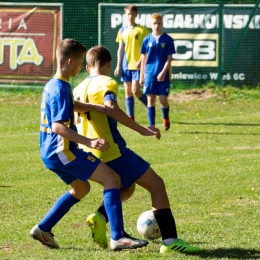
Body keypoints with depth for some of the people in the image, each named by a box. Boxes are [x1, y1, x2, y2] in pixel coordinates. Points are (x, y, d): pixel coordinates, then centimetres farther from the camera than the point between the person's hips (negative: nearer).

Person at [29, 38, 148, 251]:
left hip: (52, 153, 10)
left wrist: (93, 107, 8)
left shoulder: (53, 86, 13)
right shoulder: (60, 89, -18)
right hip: (62, 151, -10)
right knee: (112, 179, -12)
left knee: (81, 188, 28)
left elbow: (73, 106, 29)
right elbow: (58, 126, -27)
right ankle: (118, 237, -18)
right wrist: (89, 142, -33)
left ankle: (43, 229, 26)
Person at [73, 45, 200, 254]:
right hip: (113, 151, -8)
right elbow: (111, 107, -28)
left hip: (92, 152, 8)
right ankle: (170, 240, -13)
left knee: (126, 187, 29)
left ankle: (100, 217, 2)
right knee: (156, 184, -2)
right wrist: (142, 130, -29)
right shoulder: (107, 83, -8)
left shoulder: (79, 88, 15)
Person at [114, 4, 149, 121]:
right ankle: (130, 118, 9)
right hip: (126, 66, 5)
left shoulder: (142, 30, -4)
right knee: (127, 91, 5)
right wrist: (118, 65, 8)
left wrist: (140, 61, -18)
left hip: (137, 65, -5)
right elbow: (120, 49, 13)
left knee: (135, 90, -13)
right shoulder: (122, 31, 10)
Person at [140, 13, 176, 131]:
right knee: (151, 99, 0)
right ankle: (151, 125, 5)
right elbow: (143, 58, 9)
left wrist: (163, 72, -15)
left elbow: (169, 58, -3)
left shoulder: (168, 40, -1)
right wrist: (142, 75, 8)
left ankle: (165, 118, 27)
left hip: (163, 75, -2)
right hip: (150, 74, 2)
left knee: (163, 99, -3)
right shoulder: (147, 40, 4)